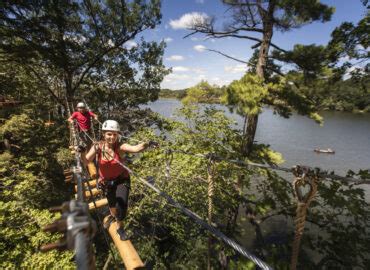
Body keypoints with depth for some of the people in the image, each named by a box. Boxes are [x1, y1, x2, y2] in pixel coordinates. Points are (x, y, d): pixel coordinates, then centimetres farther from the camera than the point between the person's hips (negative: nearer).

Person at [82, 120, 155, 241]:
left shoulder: (120, 147, -25)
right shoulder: (98, 147, -17)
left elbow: (136, 148, -42)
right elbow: (86, 161, -21)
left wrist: (147, 144, -61)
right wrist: (81, 153, -41)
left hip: (122, 179, -2)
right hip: (106, 181, 2)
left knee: (122, 205, -10)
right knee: (112, 203, 22)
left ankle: (119, 227, 23)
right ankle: (113, 215, 61)